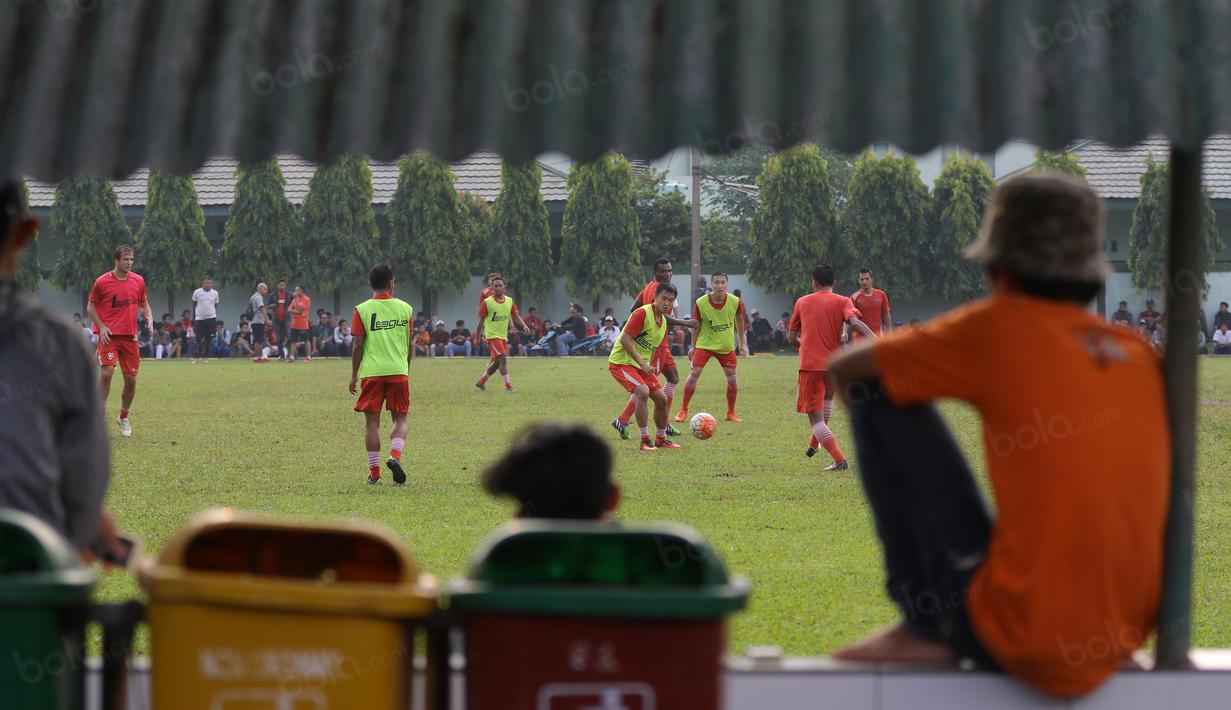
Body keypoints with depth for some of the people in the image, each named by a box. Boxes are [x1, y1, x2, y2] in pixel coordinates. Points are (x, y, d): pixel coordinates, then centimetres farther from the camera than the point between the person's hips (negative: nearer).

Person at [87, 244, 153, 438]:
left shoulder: (138, 281, 6)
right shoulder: (102, 282, -5)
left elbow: (143, 304, 19)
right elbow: (90, 307, 3)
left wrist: (149, 318, -2)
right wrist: (101, 327, -10)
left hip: (130, 335, 4)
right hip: (108, 335, -4)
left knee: (131, 379, 3)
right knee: (106, 373, -18)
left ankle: (124, 417, 23)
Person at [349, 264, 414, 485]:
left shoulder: (362, 310, -1)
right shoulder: (405, 308, 5)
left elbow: (358, 346, -3)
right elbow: (411, 346, 9)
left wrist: (354, 375, 5)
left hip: (371, 372, -1)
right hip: (399, 371, 1)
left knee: (372, 421, 4)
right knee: (400, 419, 10)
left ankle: (374, 471, 3)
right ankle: (395, 455, -15)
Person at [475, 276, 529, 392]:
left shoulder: (509, 301, 6)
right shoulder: (487, 302, -8)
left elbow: (516, 316, 8)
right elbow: (481, 320, -4)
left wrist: (524, 326, -9)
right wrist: (479, 335, -3)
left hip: (503, 336, 6)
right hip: (492, 335, -6)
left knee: (496, 363, 11)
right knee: (503, 359, -17)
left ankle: (481, 381, 29)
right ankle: (508, 386, -14)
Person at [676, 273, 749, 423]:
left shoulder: (735, 302, -13)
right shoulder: (701, 303, -17)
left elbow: (739, 321, 5)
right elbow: (697, 325, -2)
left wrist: (742, 343, 9)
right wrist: (693, 346, 2)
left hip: (726, 346, 2)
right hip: (705, 344, -2)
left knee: (732, 377, -2)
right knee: (694, 373, -11)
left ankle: (731, 413, 15)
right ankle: (683, 410, 1)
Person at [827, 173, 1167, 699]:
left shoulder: (999, 327, -6)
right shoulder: (1138, 355, 7)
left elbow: (845, 370, 6)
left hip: (1021, 641, -6)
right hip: (1119, 644, 7)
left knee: (879, 397, 2)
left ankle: (926, 627, 4)